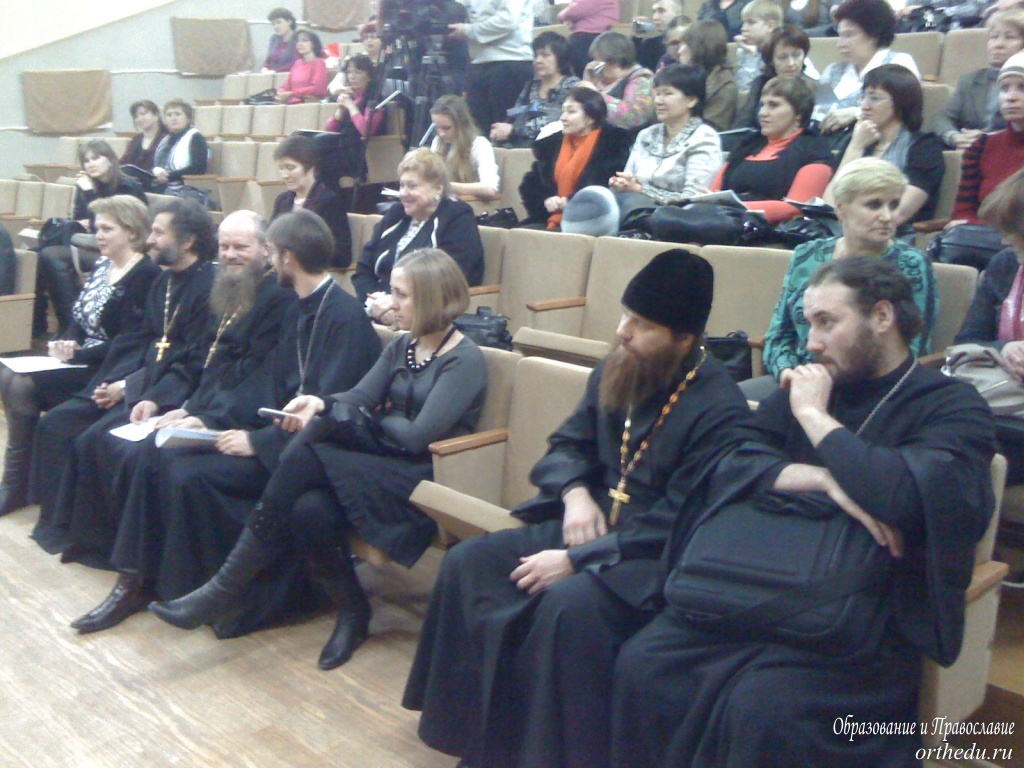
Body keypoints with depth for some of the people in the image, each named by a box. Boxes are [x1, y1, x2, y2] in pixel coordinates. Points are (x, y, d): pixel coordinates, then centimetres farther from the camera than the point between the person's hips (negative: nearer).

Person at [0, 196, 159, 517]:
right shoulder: (102, 264, 13)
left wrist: (77, 354, -20)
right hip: (81, 358, 9)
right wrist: (64, 343, -6)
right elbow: (80, 316, 15)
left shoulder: (144, 275, -14)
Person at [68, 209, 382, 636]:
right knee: (158, 454, -1)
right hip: (282, 427, 10)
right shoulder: (300, 311, 13)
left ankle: (189, 592, -1)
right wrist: (208, 419, 5)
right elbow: (272, 395, 13)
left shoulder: (345, 317, -17)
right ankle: (137, 581, 7)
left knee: (191, 473, -22)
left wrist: (258, 441, -21)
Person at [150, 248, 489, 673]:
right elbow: (358, 397, 4)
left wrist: (380, 418, 0)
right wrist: (320, 403, -17)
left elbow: (418, 435, -18)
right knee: (308, 507, -26)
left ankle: (224, 591, -11)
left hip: (427, 481, -7)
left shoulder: (465, 360, -11)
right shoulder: (402, 346, 14)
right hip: (386, 463, 7)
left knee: (307, 458, -25)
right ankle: (352, 610, -9)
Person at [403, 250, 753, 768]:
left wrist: (576, 559, -21)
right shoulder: (614, 372, 5)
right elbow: (565, 445, 14)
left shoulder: (719, 411, -19)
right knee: (466, 563, -5)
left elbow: (676, 526, -22)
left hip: (660, 557, -8)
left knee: (567, 605, -35)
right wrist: (576, 493, -9)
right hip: (594, 524, 8)